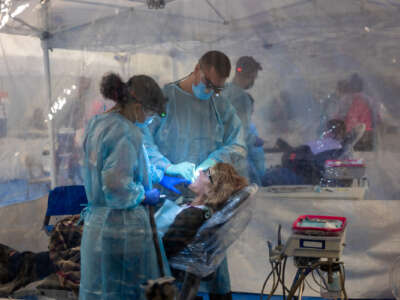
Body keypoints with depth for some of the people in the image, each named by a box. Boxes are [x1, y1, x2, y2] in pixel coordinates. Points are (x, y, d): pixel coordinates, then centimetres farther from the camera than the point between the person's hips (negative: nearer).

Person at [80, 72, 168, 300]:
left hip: (95, 222, 9)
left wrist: (157, 176, 17)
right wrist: (145, 196, -8)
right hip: (122, 227, -9)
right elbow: (117, 187, -26)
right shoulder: (127, 132, -20)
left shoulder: (98, 123, 9)